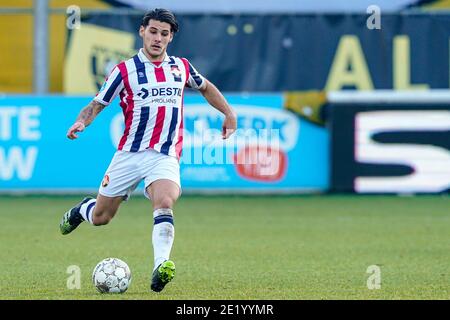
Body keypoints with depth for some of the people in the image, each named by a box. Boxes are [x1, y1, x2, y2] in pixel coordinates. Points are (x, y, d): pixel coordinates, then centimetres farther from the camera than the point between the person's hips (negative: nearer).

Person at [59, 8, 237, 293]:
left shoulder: (181, 67, 10)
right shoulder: (125, 70, 0)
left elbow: (206, 87, 30)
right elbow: (98, 103, 3)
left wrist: (229, 113, 25)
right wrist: (81, 122, -17)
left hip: (166, 156, 0)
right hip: (130, 152, 0)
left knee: (165, 203, -29)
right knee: (101, 217, 6)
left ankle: (161, 269, -40)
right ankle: (81, 210, 43)